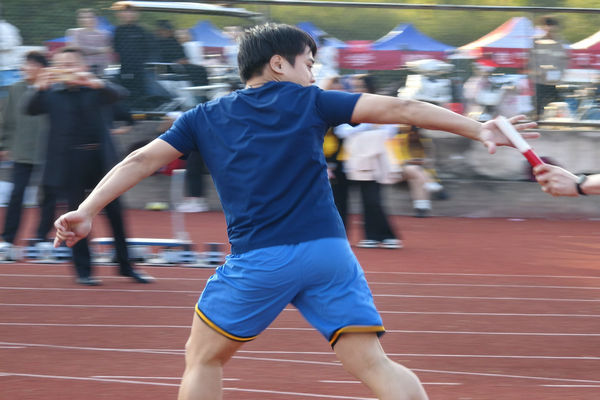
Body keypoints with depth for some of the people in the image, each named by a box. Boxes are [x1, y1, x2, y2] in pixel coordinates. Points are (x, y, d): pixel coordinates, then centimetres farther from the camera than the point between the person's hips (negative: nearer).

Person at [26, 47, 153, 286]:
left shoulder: (97, 89, 4)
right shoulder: (52, 94, 5)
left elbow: (119, 94, -14)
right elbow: (31, 110, -9)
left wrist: (94, 83, -32)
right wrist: (40, 89, -28)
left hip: (100, 159, 0)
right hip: (70, 165, 0)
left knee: (115, 213, 4)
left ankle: (125, 266, 16)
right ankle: (83, 271, 8)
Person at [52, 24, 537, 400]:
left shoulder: (205, 119, 12)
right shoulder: (309, 103, 7)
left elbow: (140, 162, 10)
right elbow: (398, 109, 2)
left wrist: (85, 212, 11)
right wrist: (478, 129, 3)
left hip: (258, 261, 0)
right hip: (328, 251, 0)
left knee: (203, 358, 17)